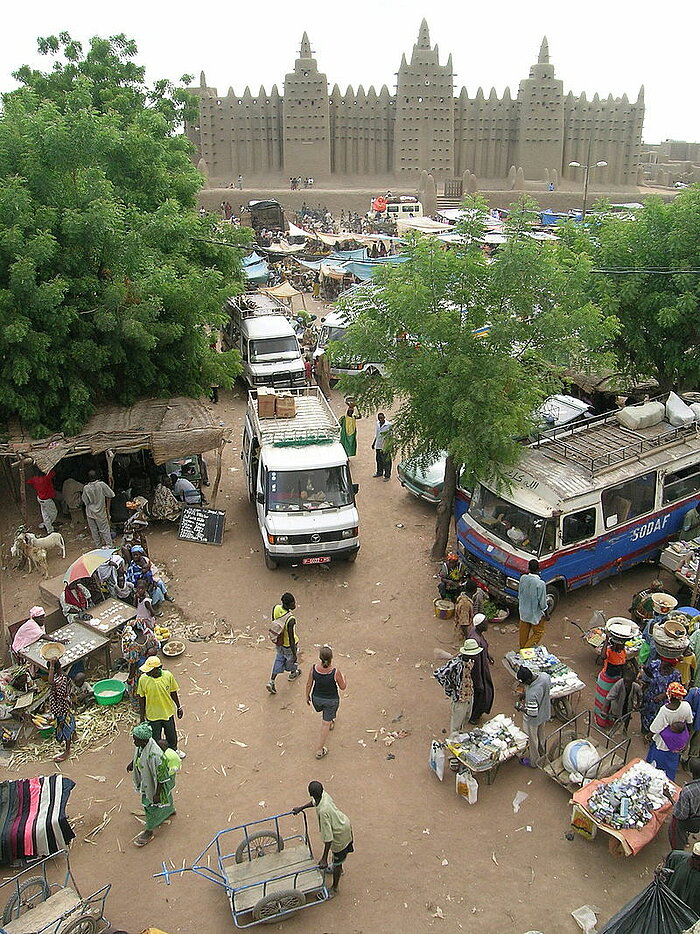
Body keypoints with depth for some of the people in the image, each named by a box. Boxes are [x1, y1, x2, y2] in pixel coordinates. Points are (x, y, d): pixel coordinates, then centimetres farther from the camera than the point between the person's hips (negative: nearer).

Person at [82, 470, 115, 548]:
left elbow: (85, 501, -5)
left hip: (90, 512, 1)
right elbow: (111, 495, -12)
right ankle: (109, 544, 15)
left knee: (93, 530, 15)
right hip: (100, 512, -1)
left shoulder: (86, 488, -13)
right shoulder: (101, 484, -17)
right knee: (104, 528, 11)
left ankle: (98, 545, 24)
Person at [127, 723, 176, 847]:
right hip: (145, 780, 8)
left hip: (154, 784, -8)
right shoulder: (141, 744, -21)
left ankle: (149, 832, 39)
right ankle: (170, 811, 60)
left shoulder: (154, 755, -43)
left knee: (151, 806, 15)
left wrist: (157, 794, -21)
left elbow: (161, 777, -30)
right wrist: (132, 763, 22)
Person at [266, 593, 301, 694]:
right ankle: (293, 673, 57)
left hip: (278, 642, 5)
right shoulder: (291, 620, -40)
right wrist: (294, 654, -16)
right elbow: (291, 639, -29)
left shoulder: (276, 608, -23)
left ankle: (271, 682, 29)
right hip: (288, 645, -5)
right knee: (290, 659, 27)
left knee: (279, 659, 29)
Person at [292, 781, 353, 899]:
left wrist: (324, 859, -28)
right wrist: (301, 808, 14)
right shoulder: (323, 794, -20)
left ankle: (334, 888, 39)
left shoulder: (323, 811, -42)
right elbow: (314, 802, 9)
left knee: (336, 863, 17)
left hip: (340, 834, -8)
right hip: (344, 822, 8)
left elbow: (328, 837, -35)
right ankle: (339, 869, 62)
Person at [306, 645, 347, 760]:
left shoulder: (314, 669, -24)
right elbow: (343, 687, -15)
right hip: (331, 700, -2)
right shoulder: (336, 672, -31)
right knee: (326, 723, 15)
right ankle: (320, 750, 24)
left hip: (316, 698, 3)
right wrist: (343, 678, 6)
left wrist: (307, 696, 9)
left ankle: (331, 721, 66)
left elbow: (309, 684, -9)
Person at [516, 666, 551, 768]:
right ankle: (541, 752, 60)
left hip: (533, 720, -7)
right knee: (540, 733, 34)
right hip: (544, 713, 7)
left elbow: (532, 713, -33)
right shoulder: (545, 676, -24)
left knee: (532, 740, 21)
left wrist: (521, 707, -15)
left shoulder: (532, 694, -45)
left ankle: (534, 762, 45)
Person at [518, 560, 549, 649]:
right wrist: (545, 613, -2)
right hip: (535, 614, -5)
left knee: (524, 632, 24)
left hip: (523, 611, 5)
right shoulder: (540, 584, -29)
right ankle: (527, 649, 11)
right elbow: (542, 602, -19)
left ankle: (522, 649, 39)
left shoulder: (523, 578, -14)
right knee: (538, 633, 17)